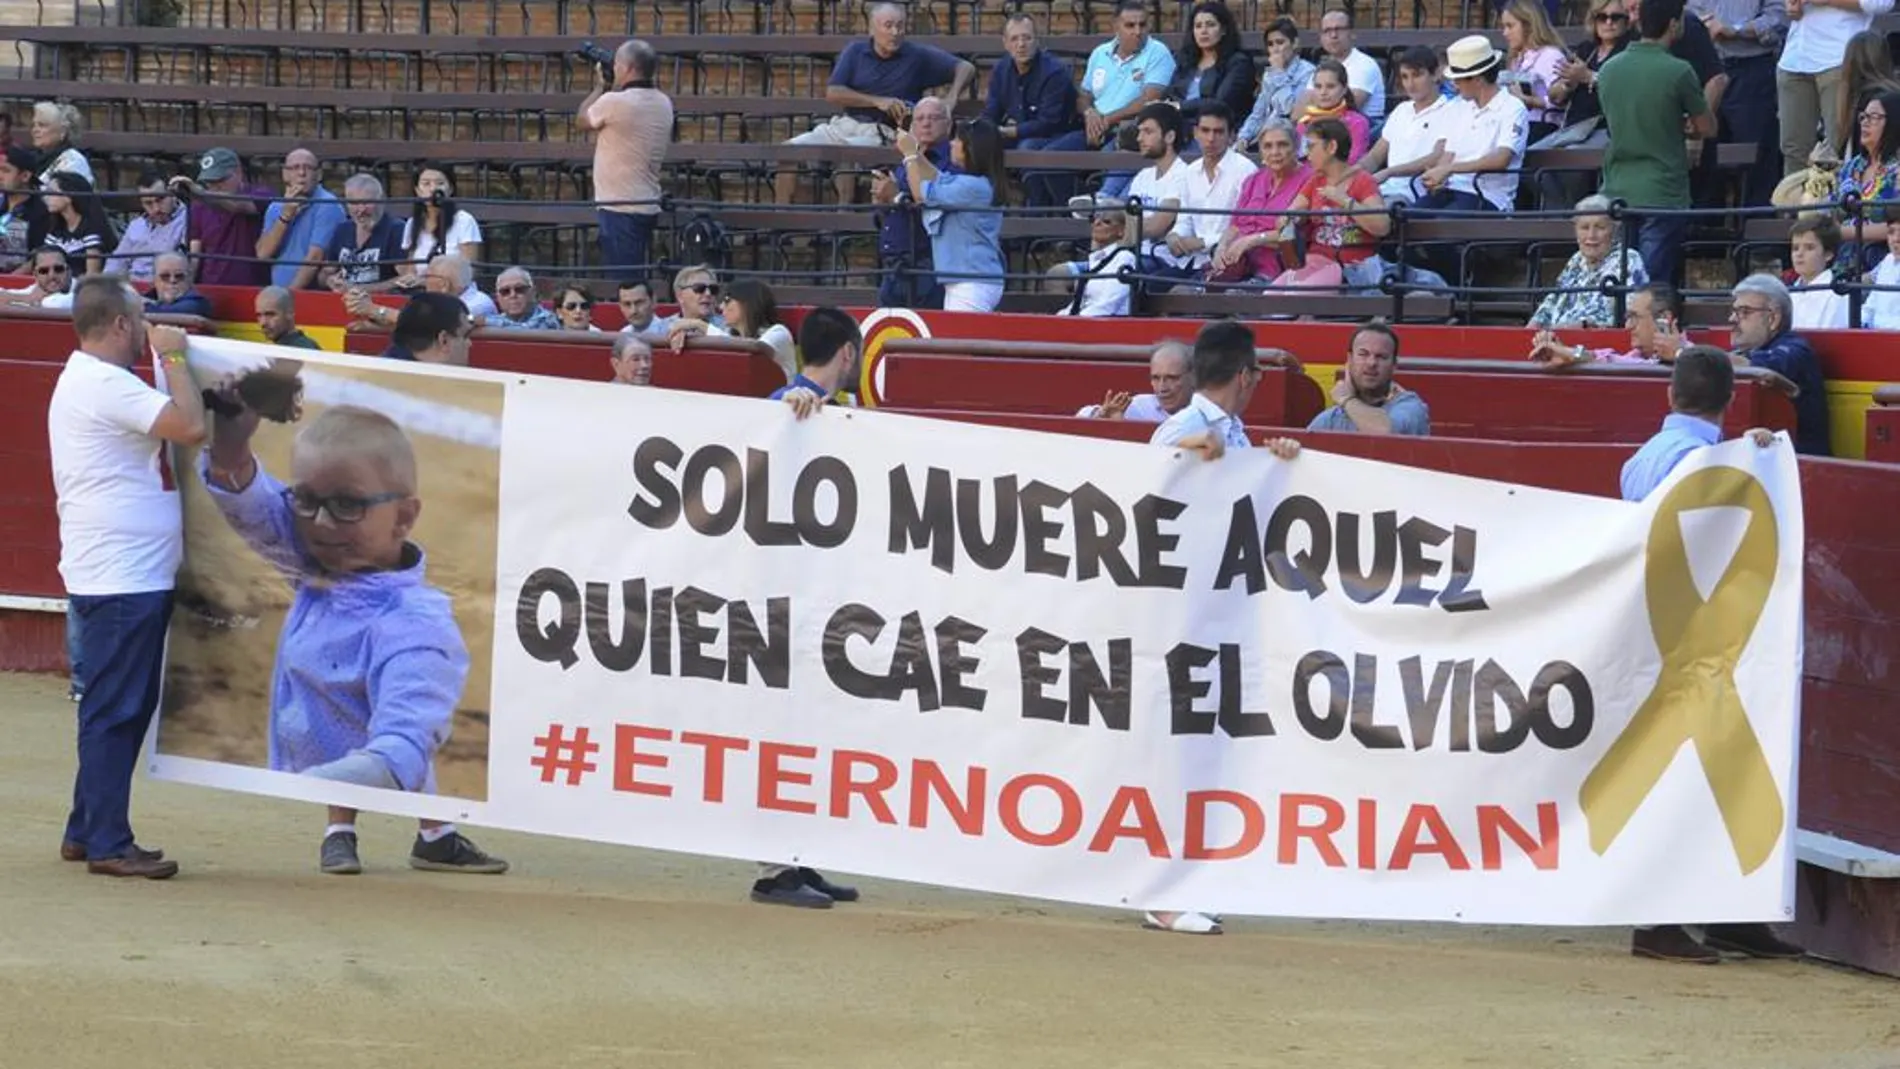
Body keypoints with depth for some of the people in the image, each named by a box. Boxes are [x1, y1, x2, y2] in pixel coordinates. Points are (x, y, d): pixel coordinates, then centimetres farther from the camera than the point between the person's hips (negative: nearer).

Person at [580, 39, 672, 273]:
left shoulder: (614, 102, -16)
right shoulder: (664, 104, 8)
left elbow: (584, 120, 2)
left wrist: (599, 87, 14)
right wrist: (610, 90, 15)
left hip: (619, 208, -8)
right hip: (649, 204, 8)